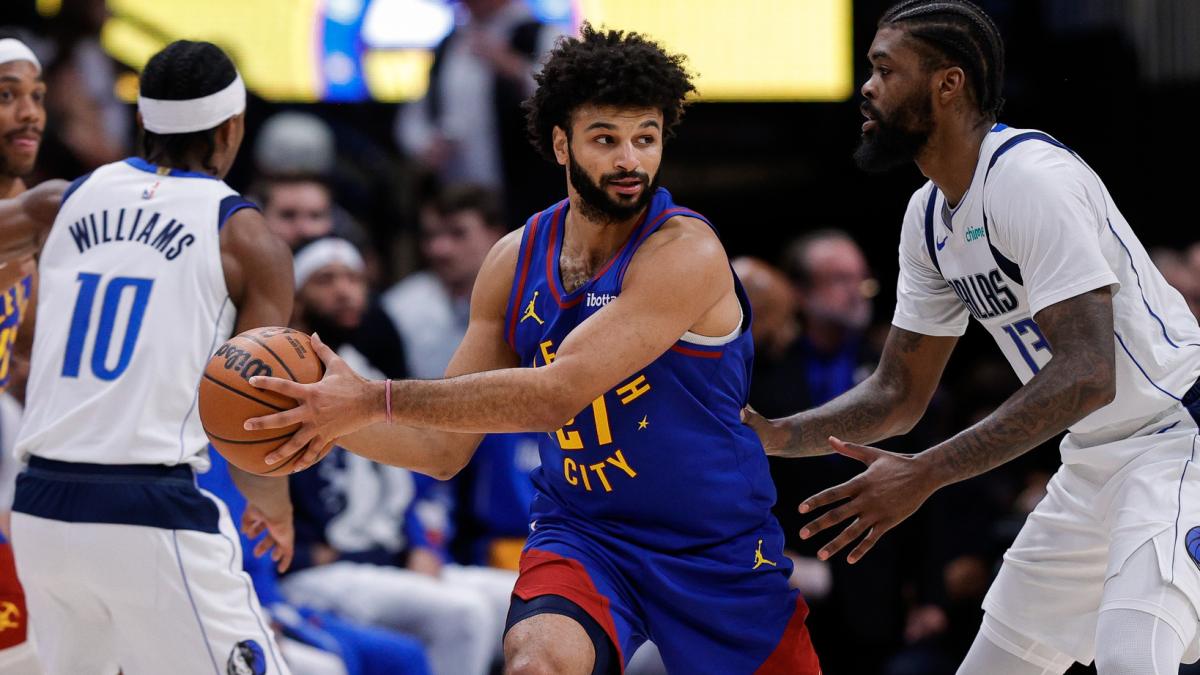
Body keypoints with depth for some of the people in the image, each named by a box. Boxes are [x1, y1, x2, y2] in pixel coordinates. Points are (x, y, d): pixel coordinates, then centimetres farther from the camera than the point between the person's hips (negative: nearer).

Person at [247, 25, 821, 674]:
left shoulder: (686, 253, -21)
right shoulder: (515, 262, -1)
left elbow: (557, 393, -30)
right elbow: (445, 447, 4)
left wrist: (377, 399, -32)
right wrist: (338, 416, -15)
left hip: (718, 548, -2)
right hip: (582, 533, 2)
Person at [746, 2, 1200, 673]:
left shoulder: (1032, 175, -22)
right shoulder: (929, 215, 7)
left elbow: (1086, 375, -30)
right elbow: (900, 392, 15)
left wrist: (925, 474, -32)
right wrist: (775, 435, -3)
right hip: (1092, 463, 10)